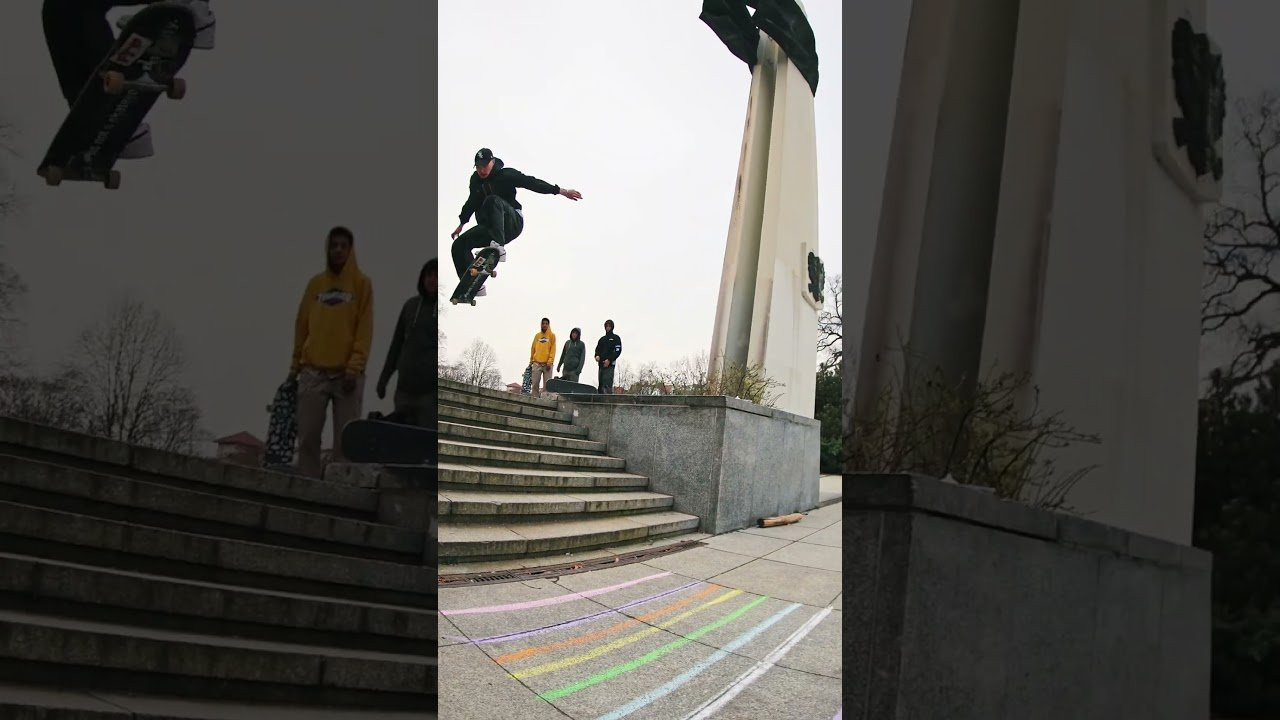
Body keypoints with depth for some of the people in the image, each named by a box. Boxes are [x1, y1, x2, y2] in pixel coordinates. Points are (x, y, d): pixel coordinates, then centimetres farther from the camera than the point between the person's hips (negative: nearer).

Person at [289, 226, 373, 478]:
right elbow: (302, 326, 16)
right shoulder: (315, 283, 14)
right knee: (308, 438, -1)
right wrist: (295, 365, 10)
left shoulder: (361, 283, 5)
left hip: (347, 373, -3)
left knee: (344, 440, -4)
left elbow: (364, 329, -3)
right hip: (313, 372, 3)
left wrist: (355, 367, -12)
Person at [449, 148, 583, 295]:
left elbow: (531, 183, -11)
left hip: (513, 223, -6)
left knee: (492, 200, -35)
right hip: (488, 228, 6)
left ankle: (499, 247, -50)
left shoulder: (506, 175, -6)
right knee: (459, 245, -11)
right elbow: (471, 203, 26)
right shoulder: (475, 180, 10)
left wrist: (561, 191, -15)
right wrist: (462, 224, 34)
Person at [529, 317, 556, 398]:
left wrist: (550, 361, -11)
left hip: (547, 364, -3)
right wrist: (531, 361, 11)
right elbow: (533, 348, 18)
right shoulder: (537, 335, 16)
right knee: (535, 384, -4)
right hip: (537, 363, 3)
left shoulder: (552, 335, 7)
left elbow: (553, 349, -1)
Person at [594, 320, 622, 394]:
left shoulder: (616, 338, 8)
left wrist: (609, 360, -14)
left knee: (608, 384, -17)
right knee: (601, 384, 1)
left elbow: (618, 351, -2)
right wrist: (597, 355, -5)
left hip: (610, 364, -6)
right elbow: (597, 349, 19)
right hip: (601, 364, 6)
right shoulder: (602, 339, 24)